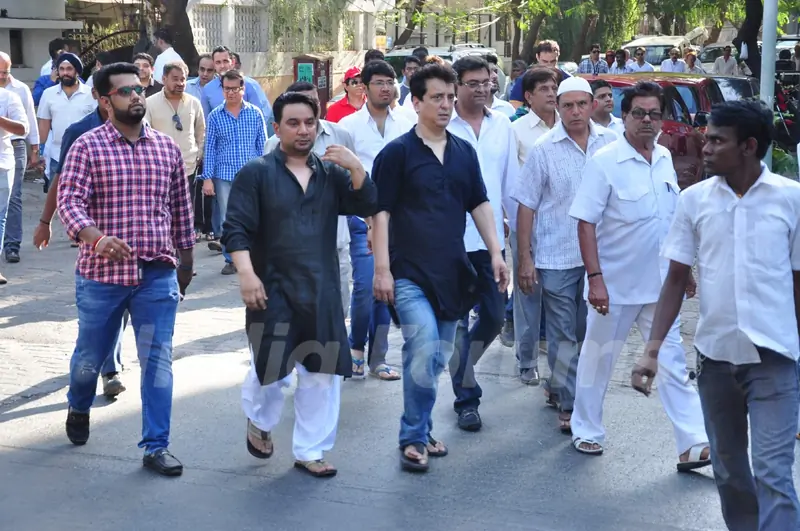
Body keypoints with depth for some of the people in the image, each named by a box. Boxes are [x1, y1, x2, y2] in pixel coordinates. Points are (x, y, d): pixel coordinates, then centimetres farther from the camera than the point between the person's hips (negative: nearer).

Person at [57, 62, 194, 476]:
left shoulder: (167, 147, 7)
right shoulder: (88, 146, -5)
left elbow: (181, 209, 14)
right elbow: (69, 201, -15)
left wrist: (186, 260, 18)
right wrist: (96, 238, -33)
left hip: (158, 275, 2)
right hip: (102, 273, -2)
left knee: (158, 361, -1)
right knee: (90, 356, 16)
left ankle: (156, 447, 8)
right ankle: (78, 408, 47)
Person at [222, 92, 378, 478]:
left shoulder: (331, 172, 10)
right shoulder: (256, 173, -3)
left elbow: (367, 206, -1)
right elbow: (236, 229, -8)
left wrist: (355, 167, -16)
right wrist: (246, 274, -20)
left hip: (322, 291, 4)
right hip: (273, 291, -4)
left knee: (323, 373, 4)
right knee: (272, 370, 2)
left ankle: (309, 451, 19)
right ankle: (259, 421, 35)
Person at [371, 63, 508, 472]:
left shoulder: (464, 153, 11)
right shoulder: (397, 152, -5)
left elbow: (480, 205, 15)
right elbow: (381, 212, -7)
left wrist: (496, 253, 4)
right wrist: (382, 269, -13)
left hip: (453, 272, 6)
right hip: (410, 272, -5)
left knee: (438, 356, 11)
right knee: (423, 348, -19)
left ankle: (419, 431, 26)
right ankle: (413, 438, -5)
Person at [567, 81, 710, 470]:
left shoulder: (665, 160, 6)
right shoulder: (605, 162, -12)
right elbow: (586, 223, -14)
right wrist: (595, 278, -20)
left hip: (660, 285, 5)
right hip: (615, 285, -5)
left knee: (673, 364, 3)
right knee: (598, 359, 10)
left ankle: (692, 444, 3)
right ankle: (586, 431, 27)